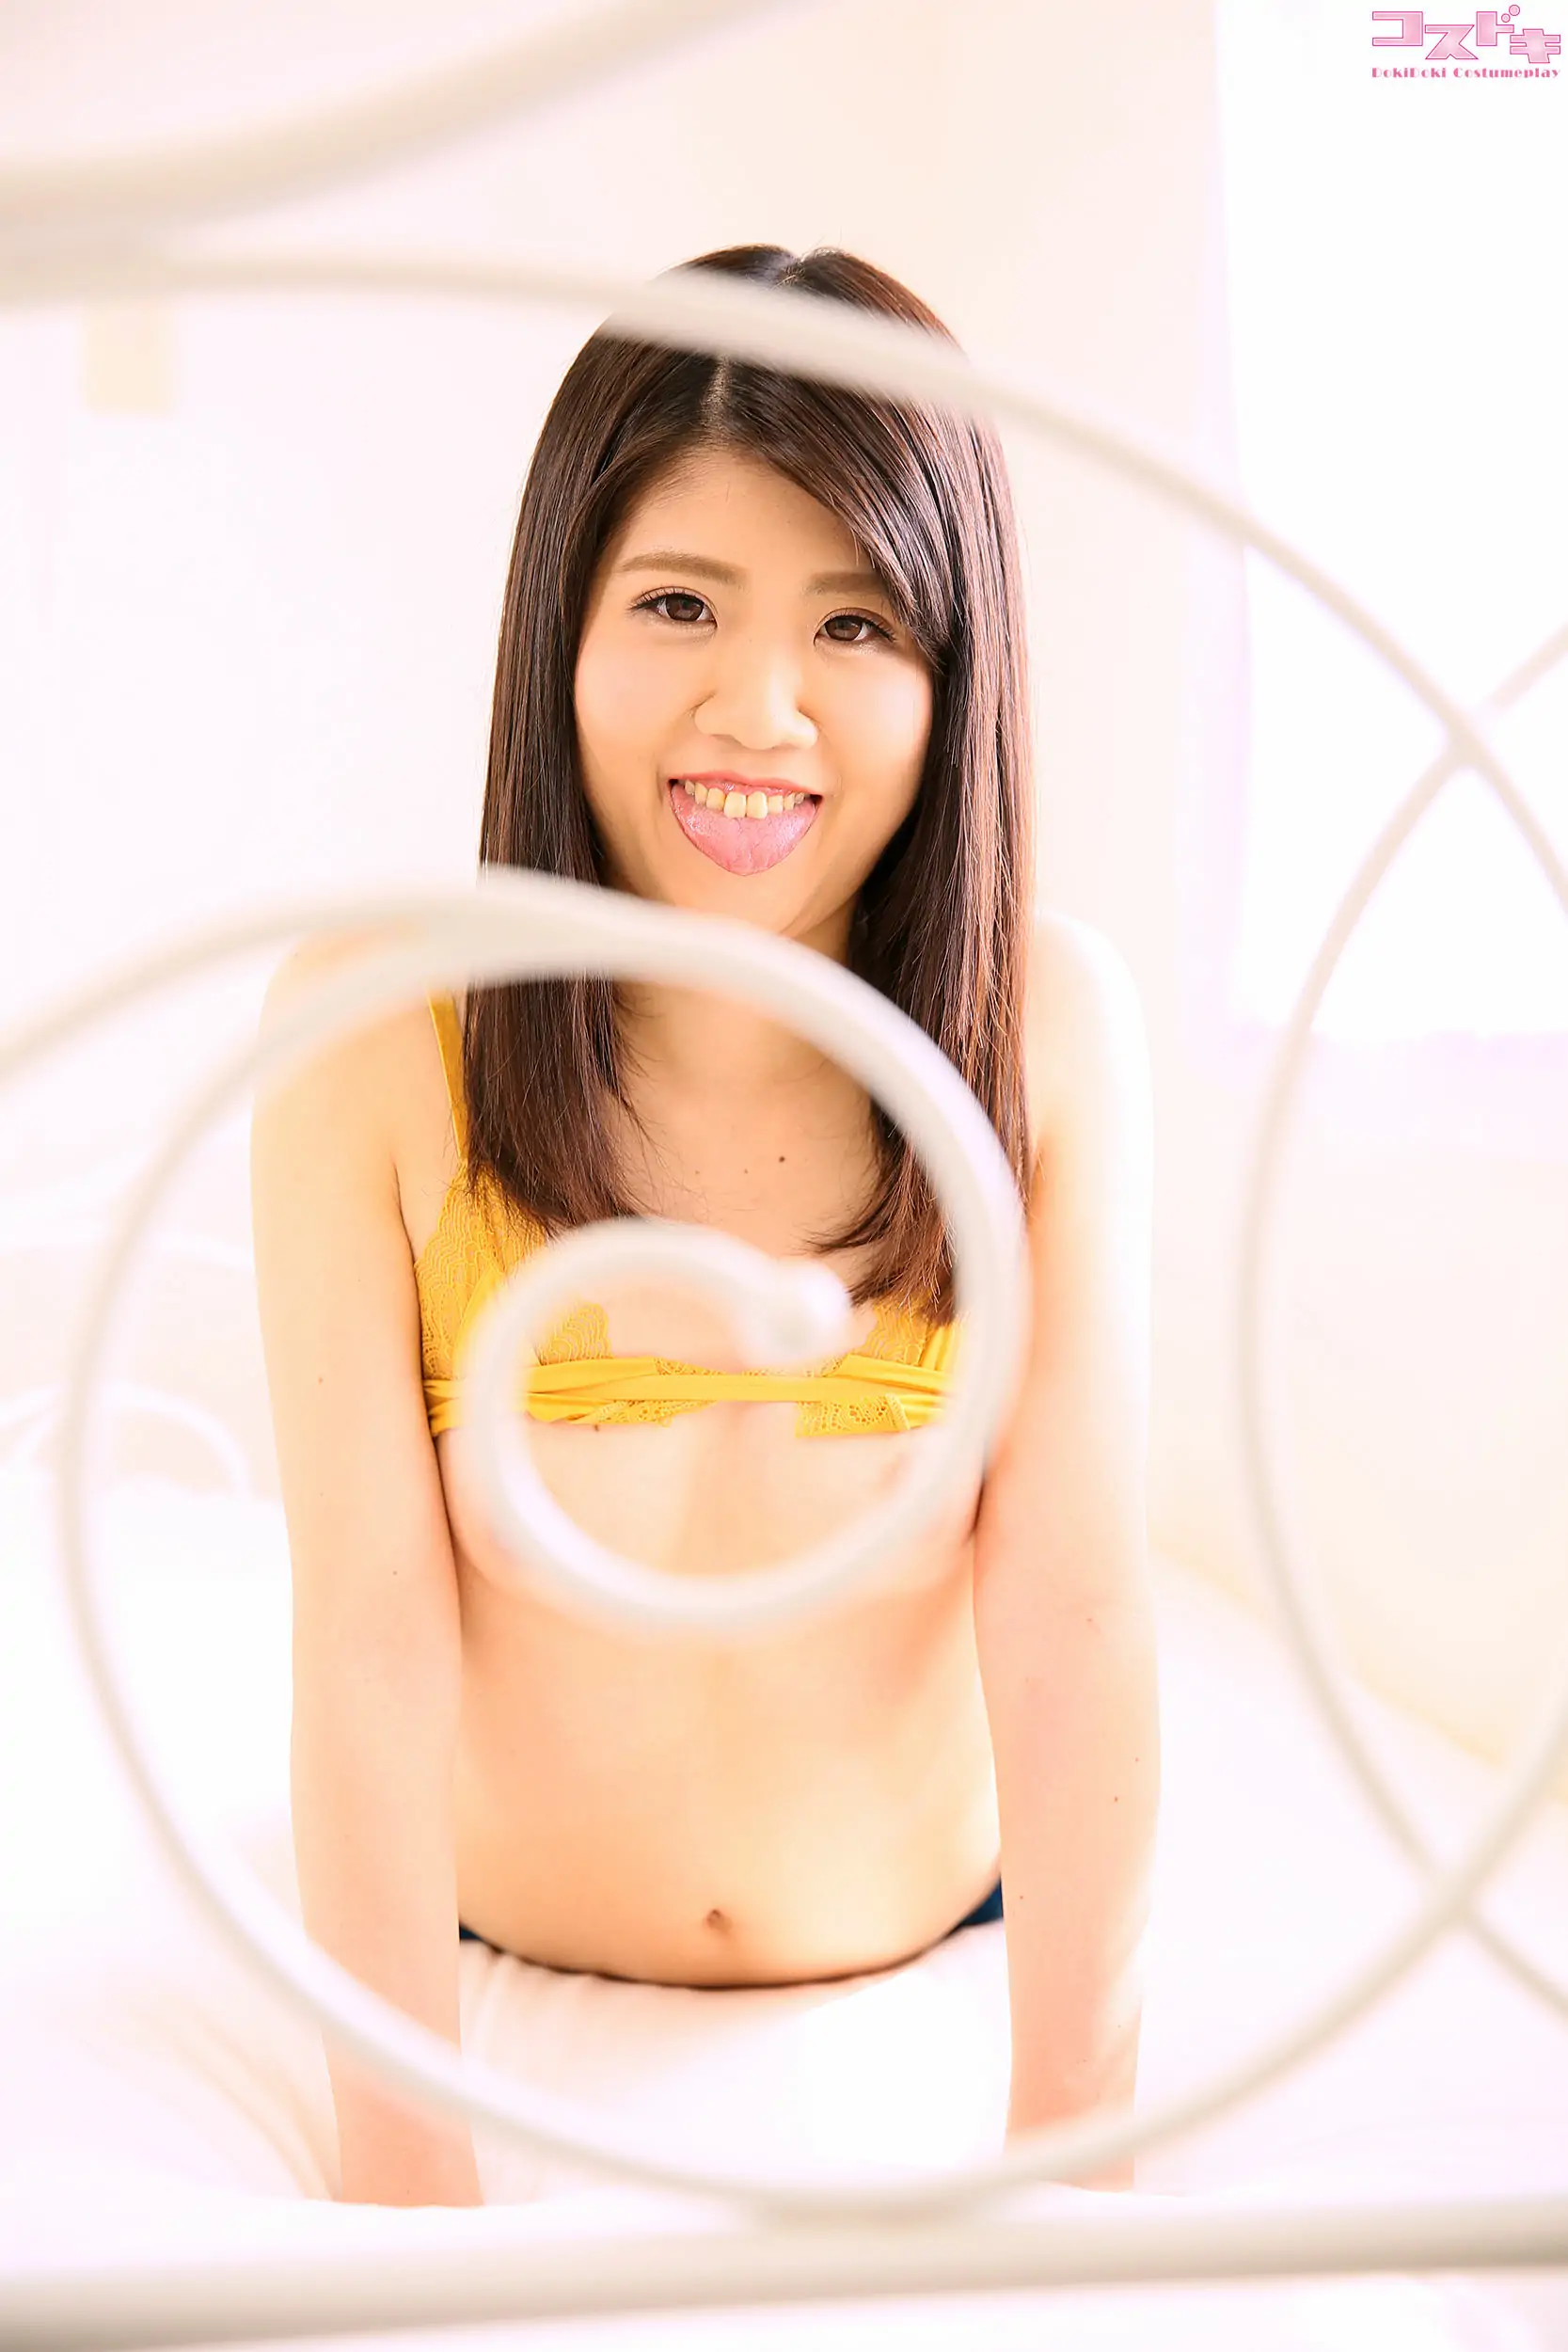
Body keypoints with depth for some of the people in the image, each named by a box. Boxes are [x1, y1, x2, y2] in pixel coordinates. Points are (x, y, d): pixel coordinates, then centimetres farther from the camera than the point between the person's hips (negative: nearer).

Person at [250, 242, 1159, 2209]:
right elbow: (371, 1628, -19)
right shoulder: (367, 1024, -17)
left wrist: (1070, 2139, -18)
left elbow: (1075, 1623, -16)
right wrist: (409, 2174, -20)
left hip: (942, 1984, 1)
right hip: (499, 1998, 0)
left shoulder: (1047, 1017, -14)